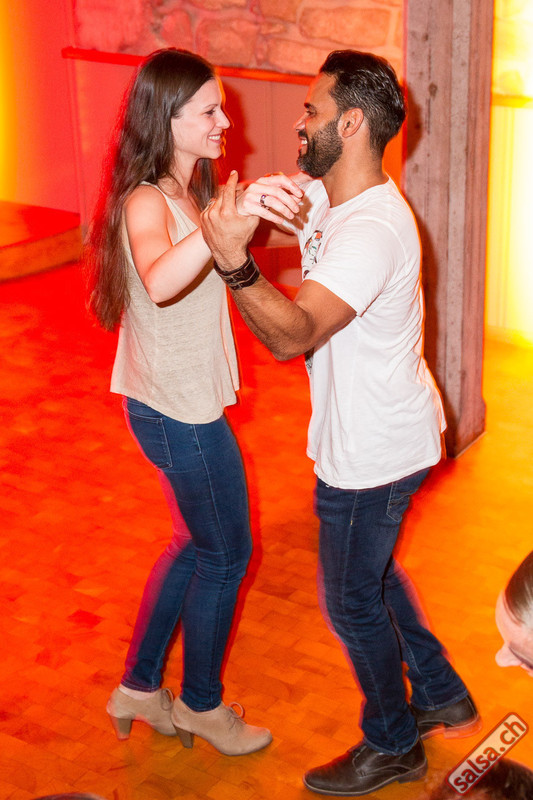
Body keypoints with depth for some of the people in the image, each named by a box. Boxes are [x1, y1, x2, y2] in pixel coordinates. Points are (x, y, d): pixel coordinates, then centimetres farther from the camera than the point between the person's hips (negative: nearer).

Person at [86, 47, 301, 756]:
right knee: (227, 555, 9)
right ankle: (201, 704, 30)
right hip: (182, 413, -9)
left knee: (197, 543, 22)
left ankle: (139, 688, 36)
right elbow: (159, 281, -46)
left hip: (181, 400, 9)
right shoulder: (145, 203, -25)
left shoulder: (188, 192, 5)